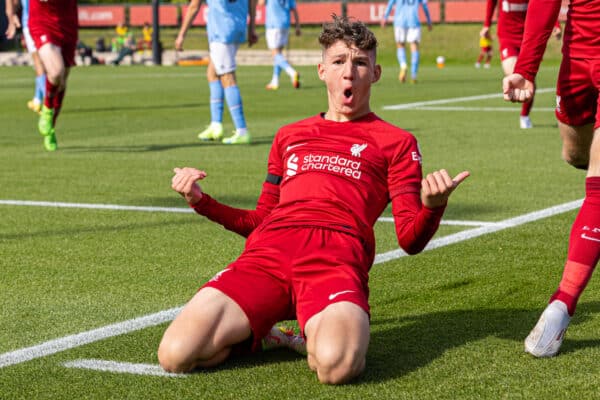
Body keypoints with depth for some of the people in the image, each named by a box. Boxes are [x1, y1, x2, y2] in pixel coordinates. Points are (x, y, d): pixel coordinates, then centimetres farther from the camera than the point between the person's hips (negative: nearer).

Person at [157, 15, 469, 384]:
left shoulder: (396, 142, 20)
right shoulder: (289, 136, 32)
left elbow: (410, 239, 11)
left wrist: (433, 206, -12)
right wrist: (201, 201, 20)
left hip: (336, 257, -3)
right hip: (267, 253, 3)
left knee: (336, 364, -37)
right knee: (175, 354, -21)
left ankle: (313, 334, -2)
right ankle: (266, 333, 6)